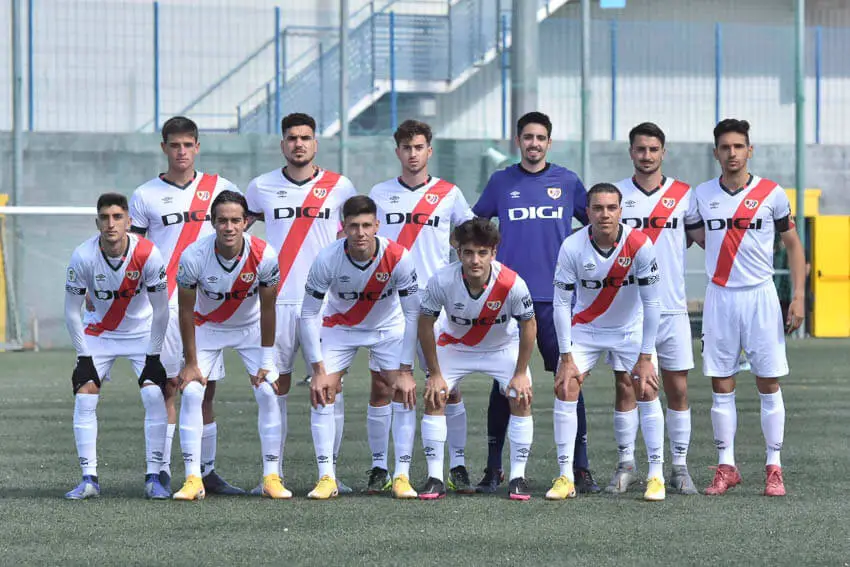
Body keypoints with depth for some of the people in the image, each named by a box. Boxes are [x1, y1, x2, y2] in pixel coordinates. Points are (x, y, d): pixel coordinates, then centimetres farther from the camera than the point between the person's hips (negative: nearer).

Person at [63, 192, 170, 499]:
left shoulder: (147, 254, -24)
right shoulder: (83, 256, -22)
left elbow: (160, 309, -13)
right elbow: (72, 312, -11)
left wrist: (153, 355, -12)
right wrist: (84, 356, -13)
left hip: (143, 333, -1)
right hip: (99, 333, 1)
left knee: (155, 396, -16)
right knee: (84, 398, -12)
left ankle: (153, 477, -8)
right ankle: (89, 479, -5)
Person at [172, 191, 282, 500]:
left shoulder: (263, 255, -27)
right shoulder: (193, 256, -28)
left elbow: (267, 310, -14)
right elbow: (186, 311, -16)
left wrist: (266, 362, -11)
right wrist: (191, 363, -13)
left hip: (251, 327, 0)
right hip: (207, 327, 0)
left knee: (268, 393, -11)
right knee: (191, 392, -14)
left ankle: (271, 477, -2)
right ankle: (193, 479, -9)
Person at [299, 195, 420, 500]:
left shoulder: (398, 257, -29)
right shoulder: (327, 259, -28)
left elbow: (413, 314, -20)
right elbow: (308, 315, -19)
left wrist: (406, 371, -22)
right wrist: (318, 369, -22)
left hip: (388, 327, 0)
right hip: (340, 326, 0)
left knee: (405, 392, -13)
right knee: (321, 392, -13)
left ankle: (402, 477, -5)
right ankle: (326, 478, -6)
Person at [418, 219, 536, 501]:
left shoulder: (512, 284, -33)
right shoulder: (442, 281, -31)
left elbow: (529, 324, -16)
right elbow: (425, 324, -15)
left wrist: (521, 373, -14)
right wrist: (435, 373, -13)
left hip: (503, 346, 0)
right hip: (454, 345, 1)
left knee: (522, 400, -15)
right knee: (433, 399, -13)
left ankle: (518, 477, -4)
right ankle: (434, 478, -5)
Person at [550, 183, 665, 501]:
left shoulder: (639, 245, -23)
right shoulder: (572, 247, -21)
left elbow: (651, 304, -16)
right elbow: (561, 305, -14)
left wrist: (645, 358, -16)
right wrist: (566, 358, -15)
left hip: (630, 329, 0)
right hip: (585, 328, 1)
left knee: (647, 391, -9)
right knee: (565, 389, -10)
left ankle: (656, 475, 1)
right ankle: (565, 477, -3)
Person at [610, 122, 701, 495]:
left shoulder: (684, 195, 4)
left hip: (672, 308, 0)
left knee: (677, 388, 1)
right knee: (626, 387, 1)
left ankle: (680, 467, 8)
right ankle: (626, 464, 9)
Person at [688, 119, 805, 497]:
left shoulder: (772, 194, -1)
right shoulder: (702, 195, 5)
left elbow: (793, 245, 4)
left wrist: (799, 296, -3)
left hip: (760, 296, -2)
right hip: (719, 298, 2)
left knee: (769, 384, 0)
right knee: (721, 387, 2)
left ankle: (774, 468, 6)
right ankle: (726, 468, 10)